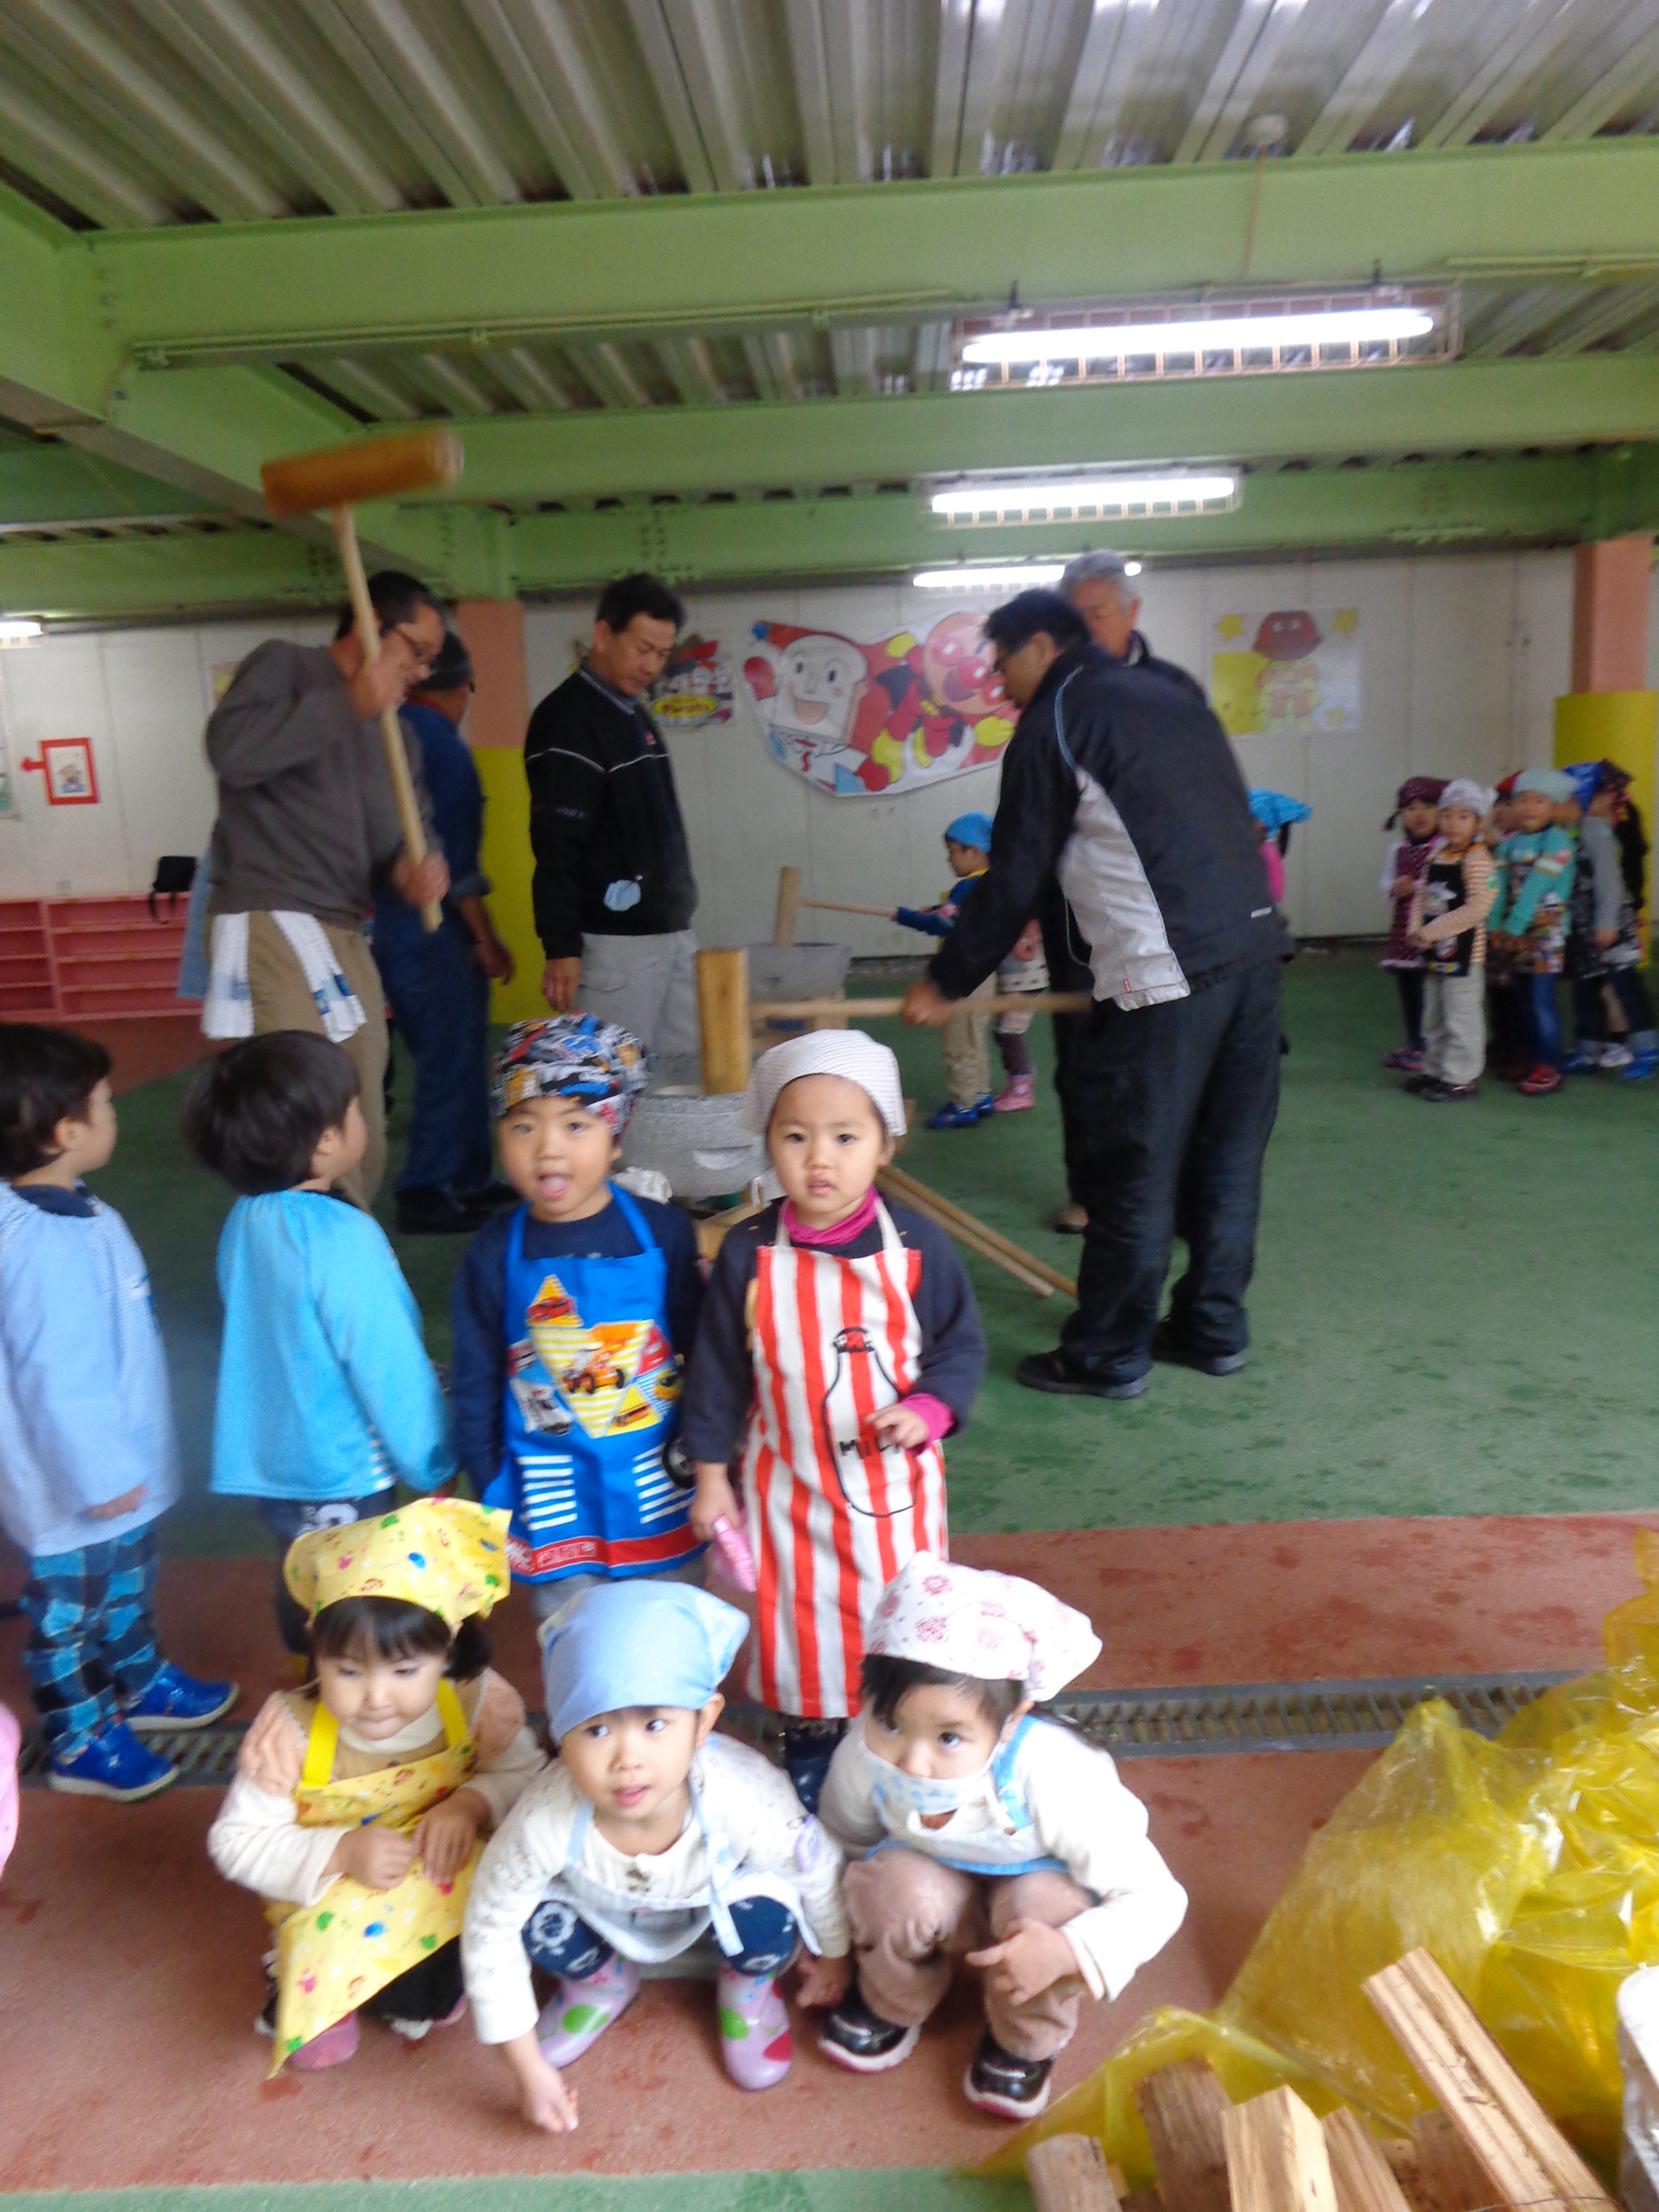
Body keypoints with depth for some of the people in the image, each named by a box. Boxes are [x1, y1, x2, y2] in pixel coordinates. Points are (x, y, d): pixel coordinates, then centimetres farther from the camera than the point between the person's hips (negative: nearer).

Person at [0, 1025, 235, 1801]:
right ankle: (78, 1743, 31)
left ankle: (141, 1684, 49)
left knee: (127, 1587, 28)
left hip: (117, 1464, 10)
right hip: (77, 1485, -10)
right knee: (70, 1611, 12)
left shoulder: (70, 1213, -1)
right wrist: (99, 1478, -20)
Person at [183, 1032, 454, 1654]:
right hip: (339, 1475, -8)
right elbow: (390, 1369, -22)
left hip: (272, 1458, 8)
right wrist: (434, 1465, -7)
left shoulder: (246, 1220, -2)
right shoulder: (339, 1237, -27)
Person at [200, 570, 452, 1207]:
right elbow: (232, 748, -18)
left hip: (344, 937, 9)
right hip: (269, 924, -8)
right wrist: (348, 704, -15)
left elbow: (410, 831, 20)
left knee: (362, 1149, 9)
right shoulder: (284, 664, 1)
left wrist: (413, 866, -4)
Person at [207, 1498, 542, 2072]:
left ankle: (419, 1990, 12)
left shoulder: (477, 1700, -20)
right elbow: (237, 1840, -16)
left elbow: (527, 1774, -7)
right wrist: (340, 1852, -29)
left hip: (448, 1879, 2)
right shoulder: (290, 1729, -23)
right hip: (334, 1901, -2)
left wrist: (473, 1801, -28)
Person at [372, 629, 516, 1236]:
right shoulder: (439, 741, -13)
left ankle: (466, 1181, 26)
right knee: (451, 1062, 0)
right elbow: (452, 850, -18)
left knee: (447, 1058, 17)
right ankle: (428, 1195, 5)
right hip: (434, 931, -9)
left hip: (388, 925, 9)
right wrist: (486, 937, -12)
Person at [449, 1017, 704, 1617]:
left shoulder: (663, 1232, -8)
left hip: (658, 1487, 0)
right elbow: (475, 1388, 2)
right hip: (552, 1500, 0)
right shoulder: (494, 1253, -5)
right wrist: (493, 1496, 1)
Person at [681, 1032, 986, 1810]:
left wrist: (927, 1410, -21)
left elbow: (961, 1346, -3)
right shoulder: (748, 1254, -11)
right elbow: (718, 1371, -2)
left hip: (893, 1479, 0)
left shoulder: (916, 1247, -13)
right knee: (799, 1616, 16)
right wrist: (711, 1475, 1)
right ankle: (806, 1746, 41)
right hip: (789, 1481, 1)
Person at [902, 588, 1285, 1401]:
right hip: (1254, 945, 8)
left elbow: (1015, 877, -2)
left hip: (1165, 970, -8)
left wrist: (948, 982, 8)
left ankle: (1108, 1356, 11)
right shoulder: (1173, 690, 21)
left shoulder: (1055, 722, -2)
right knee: (1227, 1155, 14)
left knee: (1132, 1169, 1)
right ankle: (1213, 1329, 26)